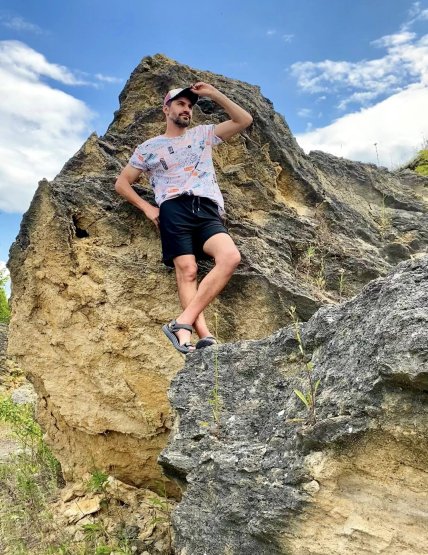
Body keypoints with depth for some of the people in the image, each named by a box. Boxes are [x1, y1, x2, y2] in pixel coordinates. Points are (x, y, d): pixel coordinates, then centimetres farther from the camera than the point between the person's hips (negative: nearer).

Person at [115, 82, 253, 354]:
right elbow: (122, 183, 23)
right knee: (187, 270, -23)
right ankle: (205, 336, -33)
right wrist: (146, 207, 7)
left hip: (207, 210, 1)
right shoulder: (149, 147, 23)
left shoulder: (203, 134, 29)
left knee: (231, 257, -28)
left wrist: (213, 93, 19)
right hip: (174, 209, -1)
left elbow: (245, 120, 24)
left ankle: (183, 324, -32)